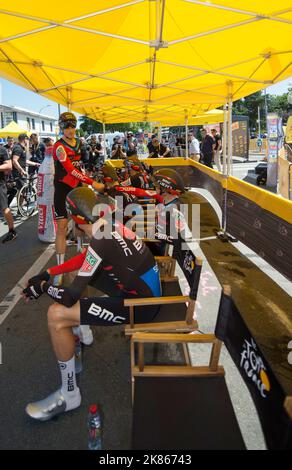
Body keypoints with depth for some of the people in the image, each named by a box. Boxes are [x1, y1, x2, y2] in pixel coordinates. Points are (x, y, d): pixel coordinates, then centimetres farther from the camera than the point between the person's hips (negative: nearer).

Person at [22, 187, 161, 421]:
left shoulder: (101, 242, -25)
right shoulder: (113, 226, 0)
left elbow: (70, 297, -21)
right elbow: (85, 259, 16)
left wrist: (44, 287, -2)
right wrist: (48, 273, 13)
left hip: (141, 306, -9)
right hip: (149, 290, 9)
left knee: (57, 316, -15)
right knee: (84, 272, 24)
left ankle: (69, 395, 2)